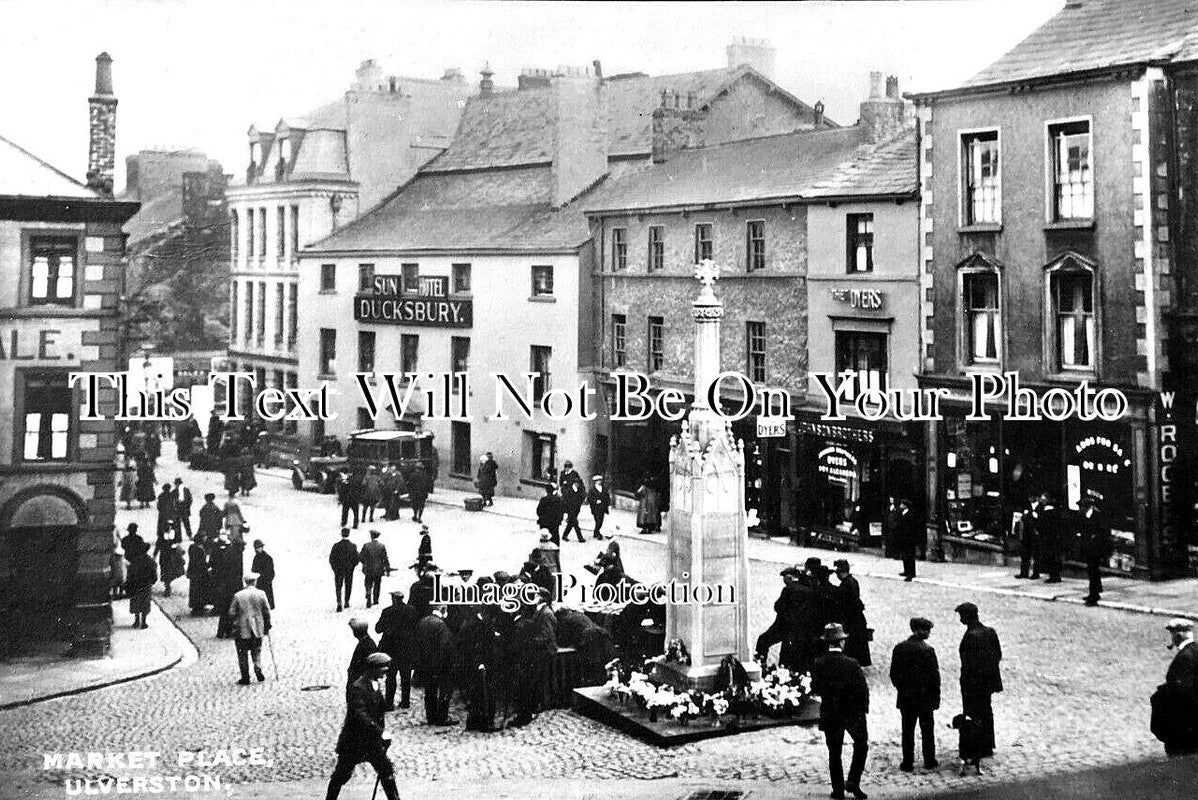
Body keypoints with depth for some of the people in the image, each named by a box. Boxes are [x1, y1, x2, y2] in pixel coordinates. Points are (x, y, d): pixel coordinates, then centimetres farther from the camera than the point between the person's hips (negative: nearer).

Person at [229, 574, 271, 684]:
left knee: (243, 654, 7)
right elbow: (267, 612, 0)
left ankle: (245, 678, 7)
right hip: (257, 630, 1)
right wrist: (267, 626, 11)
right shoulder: (261, 594, -3)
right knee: (256, 651, 18)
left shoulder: (238, 595, -6)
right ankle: (258, 669, -2)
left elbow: (231, 613, -6)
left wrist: (235, 624, 8)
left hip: (242, 630, -1)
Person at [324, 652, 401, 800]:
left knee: (387, 772, 3)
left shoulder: (374, 686, 6)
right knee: (342, 775, 7)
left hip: (372, 740, 7)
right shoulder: (357, 688, -21)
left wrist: (382, 732, 8)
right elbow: (360, 715, -31)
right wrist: (380, 732, -34)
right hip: (353, 742, -7)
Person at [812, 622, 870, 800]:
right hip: (853, 714, -2)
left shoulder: (818, 664, -10)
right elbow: (863, 690, -14)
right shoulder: (851, 664, -19)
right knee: (861, 745, 19)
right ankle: (853, 782, 9)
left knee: (834, 753, 14)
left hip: (830, 715, 2)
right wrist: (864, 709, 3)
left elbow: (815, 689, 0)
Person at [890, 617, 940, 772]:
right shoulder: (928, 650, -14)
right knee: (927, 730, 12)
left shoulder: (899, 648, -4)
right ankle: (929, 761, 19)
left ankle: (907, 763, 11)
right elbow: (934, 676, -11)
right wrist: (936, 698, -2)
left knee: (907, 731, 10)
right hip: (925, 697, -2)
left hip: (905, 698, 2)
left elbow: (893, 673, 2)